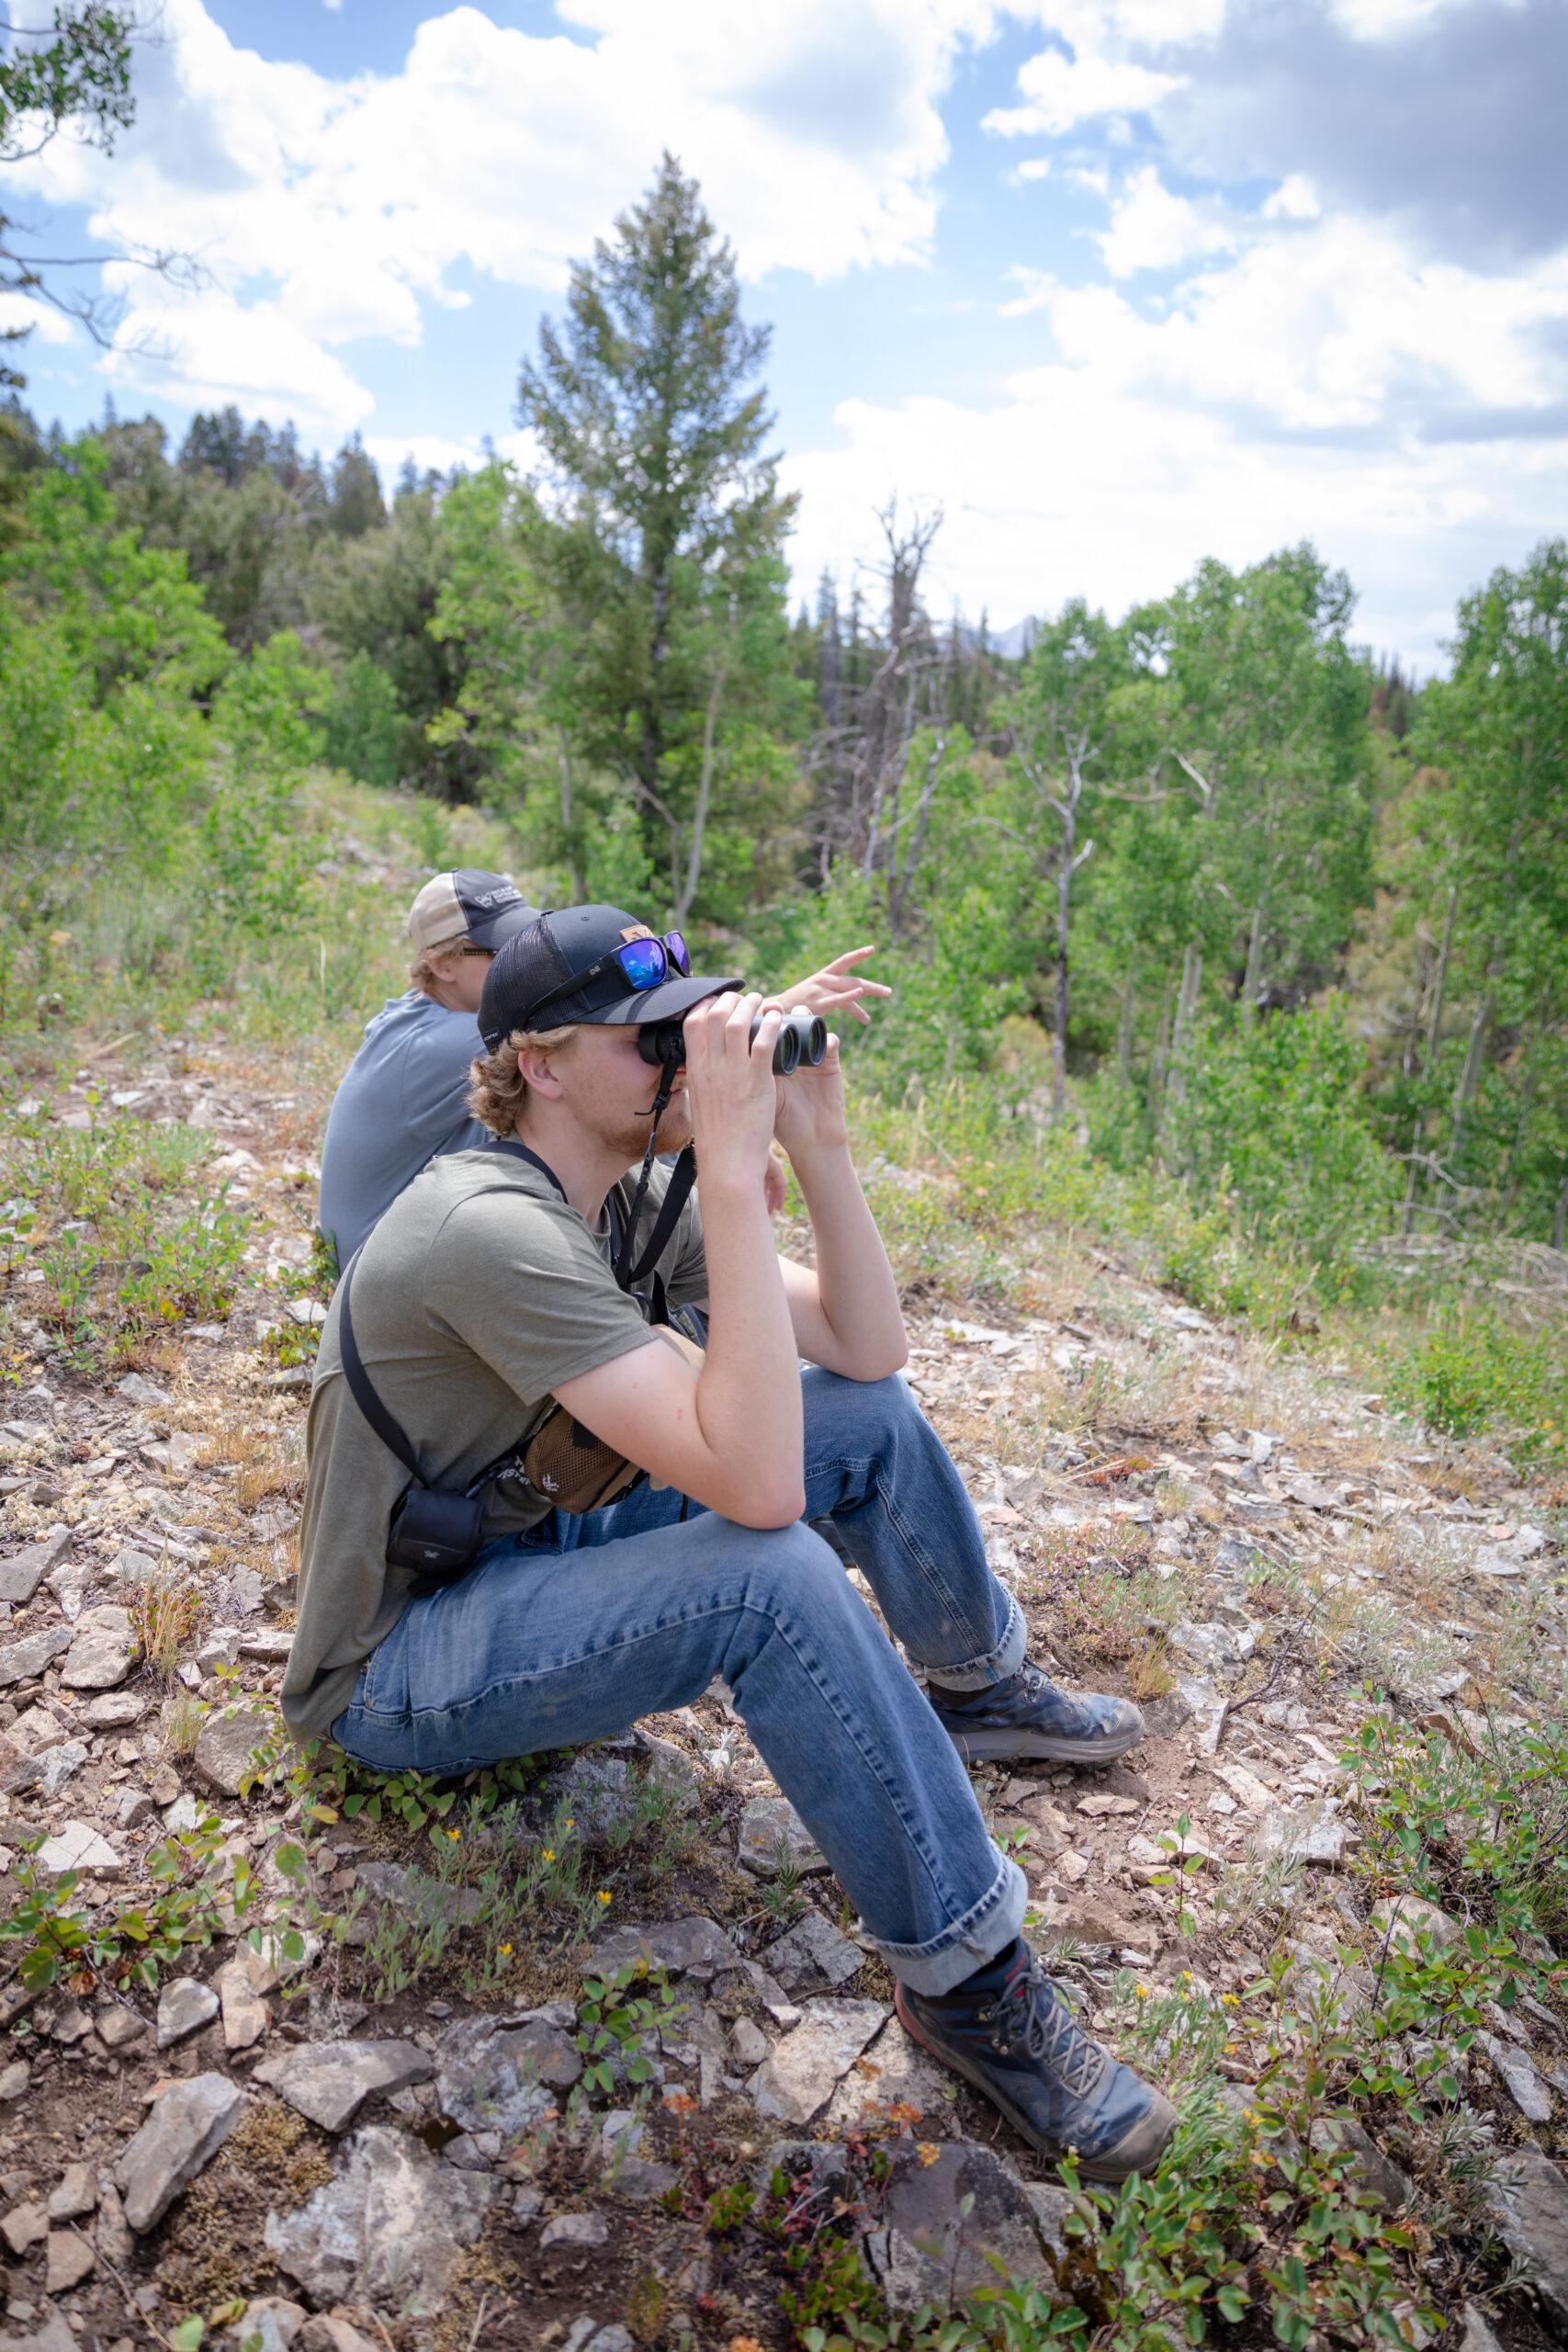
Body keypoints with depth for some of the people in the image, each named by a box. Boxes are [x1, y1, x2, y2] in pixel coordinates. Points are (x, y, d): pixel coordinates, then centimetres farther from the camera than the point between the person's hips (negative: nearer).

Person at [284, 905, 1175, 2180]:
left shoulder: (637, 1192, -4)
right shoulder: (495, 1228, -31)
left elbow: (868, 1349, -6)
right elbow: (757, 1487, -38)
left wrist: (819, 1141, -17)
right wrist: (733, 1168, -39)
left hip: (535, 1541, 8)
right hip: (396, 1665, -8)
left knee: (868, 1410, 0)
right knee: (776, 1576, -33)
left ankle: (981, 1690, 22)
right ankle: (970, 1980, -15)